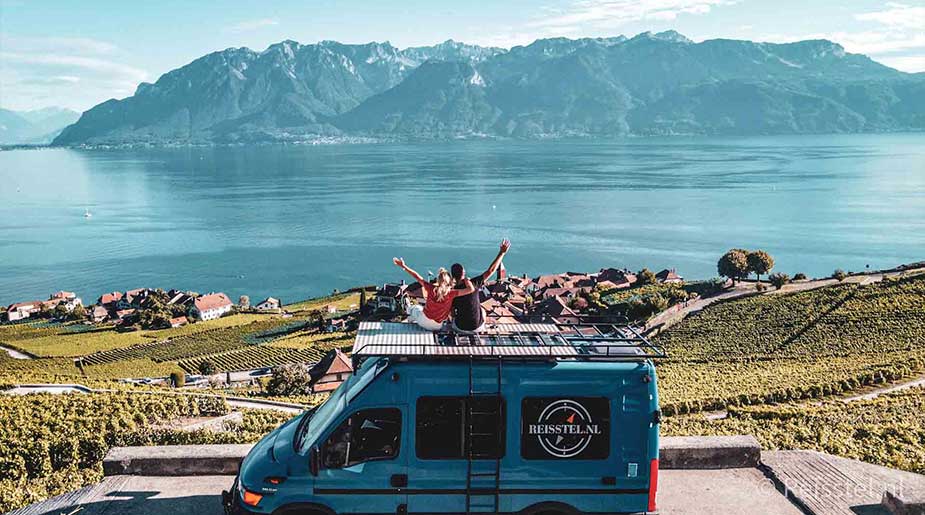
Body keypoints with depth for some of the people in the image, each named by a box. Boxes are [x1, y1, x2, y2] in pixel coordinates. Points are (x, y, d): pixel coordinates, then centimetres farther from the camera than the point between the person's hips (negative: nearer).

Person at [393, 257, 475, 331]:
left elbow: (417, 277, -11)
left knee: (415, 308, 33)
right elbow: (471, 289, -23)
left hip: (423, 321, 0)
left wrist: (403, 266, -4)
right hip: (437, 327, 1)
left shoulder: (432, 288, -17)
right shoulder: (451, 293, -20)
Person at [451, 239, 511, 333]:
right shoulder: (474, 283, -18)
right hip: (476, 327, 0)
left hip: (461, 327, 0)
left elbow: (452, 314, -4)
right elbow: (490, 271, -15)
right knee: (482, 310, 32)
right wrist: (502, 252, -10)